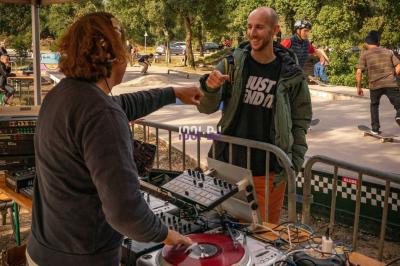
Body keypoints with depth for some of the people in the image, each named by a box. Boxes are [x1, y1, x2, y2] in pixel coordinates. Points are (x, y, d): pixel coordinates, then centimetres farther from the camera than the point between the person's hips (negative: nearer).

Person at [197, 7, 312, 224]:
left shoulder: (291, 74, -5)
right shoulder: (232, 64, -4)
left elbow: (300, 121, 3)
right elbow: (207, 108, -4)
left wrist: (295, 161, -2)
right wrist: (211, 88, -24)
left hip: (270, 172, -1)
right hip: (231, 165, 1)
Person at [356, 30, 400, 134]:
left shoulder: (365, 54, 9)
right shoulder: (388, 52, 16)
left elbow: (359, 72, 0)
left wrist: (358, 87, 9)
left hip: (375, 85, 0)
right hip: (391, 84, 0)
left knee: (374, 105, 25)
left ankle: (375, 128, 23)